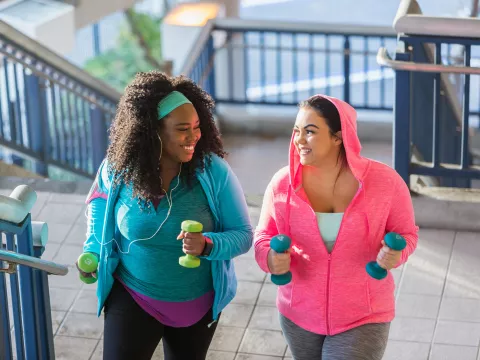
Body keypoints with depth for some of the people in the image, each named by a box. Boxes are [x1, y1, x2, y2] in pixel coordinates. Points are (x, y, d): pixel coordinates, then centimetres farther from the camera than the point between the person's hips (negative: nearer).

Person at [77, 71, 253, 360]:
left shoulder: (214, 170, -19)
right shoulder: (117, 169, -14)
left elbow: (243, 234, -14)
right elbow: (100, 203, 11)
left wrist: (207, 245, -33)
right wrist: (93, 253, -1)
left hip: (197, 303, 0)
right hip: (133, 299, 0)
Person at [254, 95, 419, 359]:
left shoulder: (385, 181, -14)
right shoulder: (283, 182, -9)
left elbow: (405, 233, -1)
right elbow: (264, 235, 2)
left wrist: (395, 253, -24)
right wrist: (269, 257, -21)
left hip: (363, 318, -3)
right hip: (299, 314, 3)